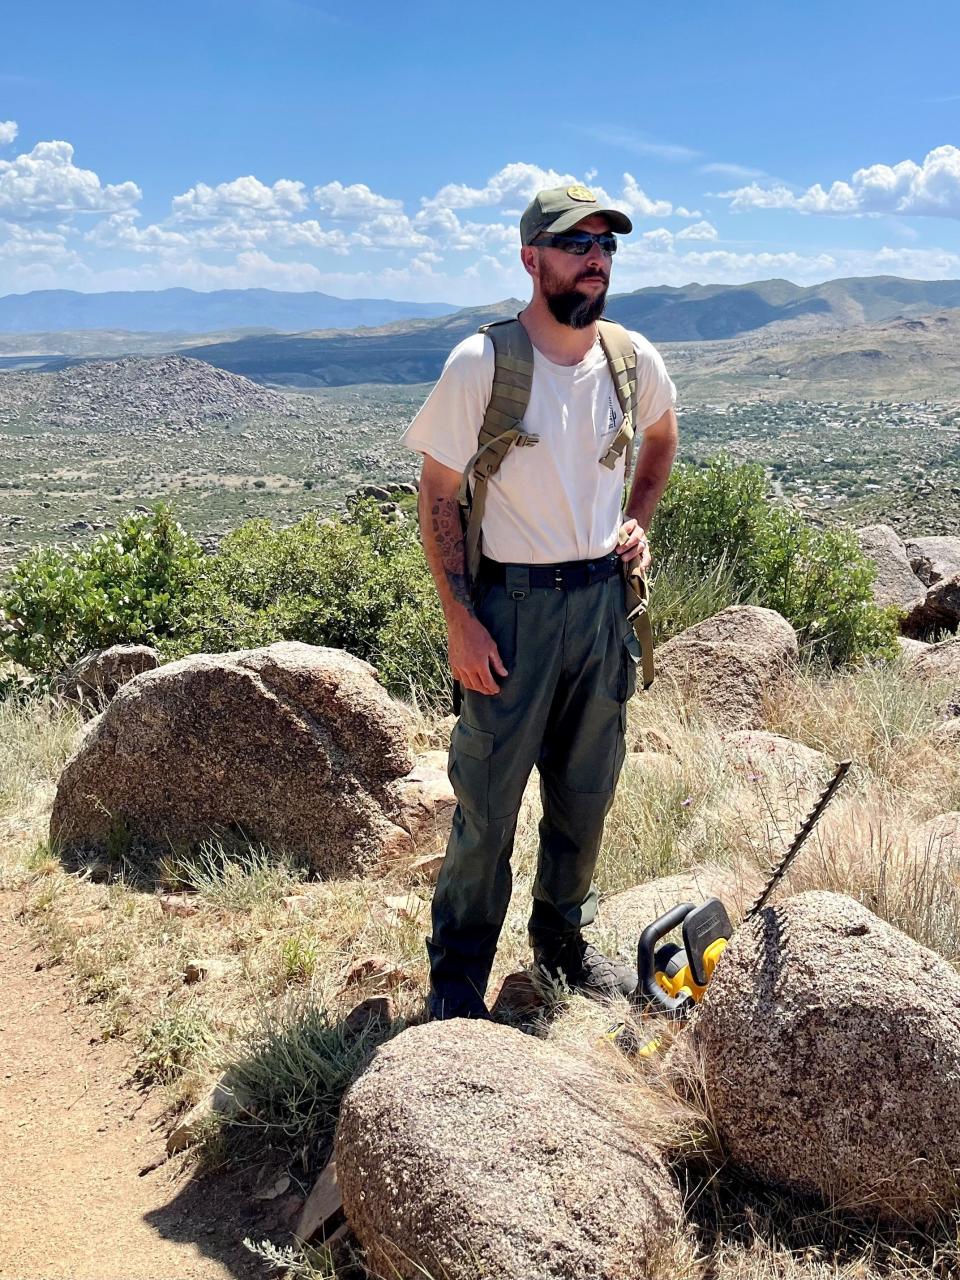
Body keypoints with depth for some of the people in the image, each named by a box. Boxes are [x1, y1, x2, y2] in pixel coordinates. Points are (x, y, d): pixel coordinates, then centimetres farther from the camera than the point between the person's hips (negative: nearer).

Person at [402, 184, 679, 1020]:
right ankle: (457, 974, 20)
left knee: (586, 791, 16)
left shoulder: (634, 359, 0)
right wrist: (460, 620, -13)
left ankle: (563, 938, 37)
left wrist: (638, 522, 8)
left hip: (604, 599, 5)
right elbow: (437, 494, -10)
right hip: (514, 605, -4)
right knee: (489, 799, 2)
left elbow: (662, 437, 22)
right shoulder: (482, 363, -14)